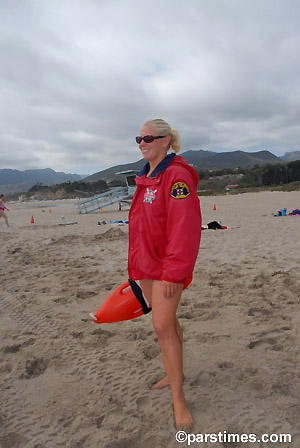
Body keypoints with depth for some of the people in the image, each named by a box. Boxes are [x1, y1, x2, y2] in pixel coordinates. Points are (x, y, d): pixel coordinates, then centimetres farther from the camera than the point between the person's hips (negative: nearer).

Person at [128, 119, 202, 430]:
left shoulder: (176, 175, -16)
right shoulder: (146, 177, 11)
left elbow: (184, 227, -21)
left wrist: (173, 272, -21)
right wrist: (136, 262, 16)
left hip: (167, 265, -8)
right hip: (146, 263, 8)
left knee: (162, 326, -6)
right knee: (165, 321, 19)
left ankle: (178, 399, 11)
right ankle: (173, 373, 38)